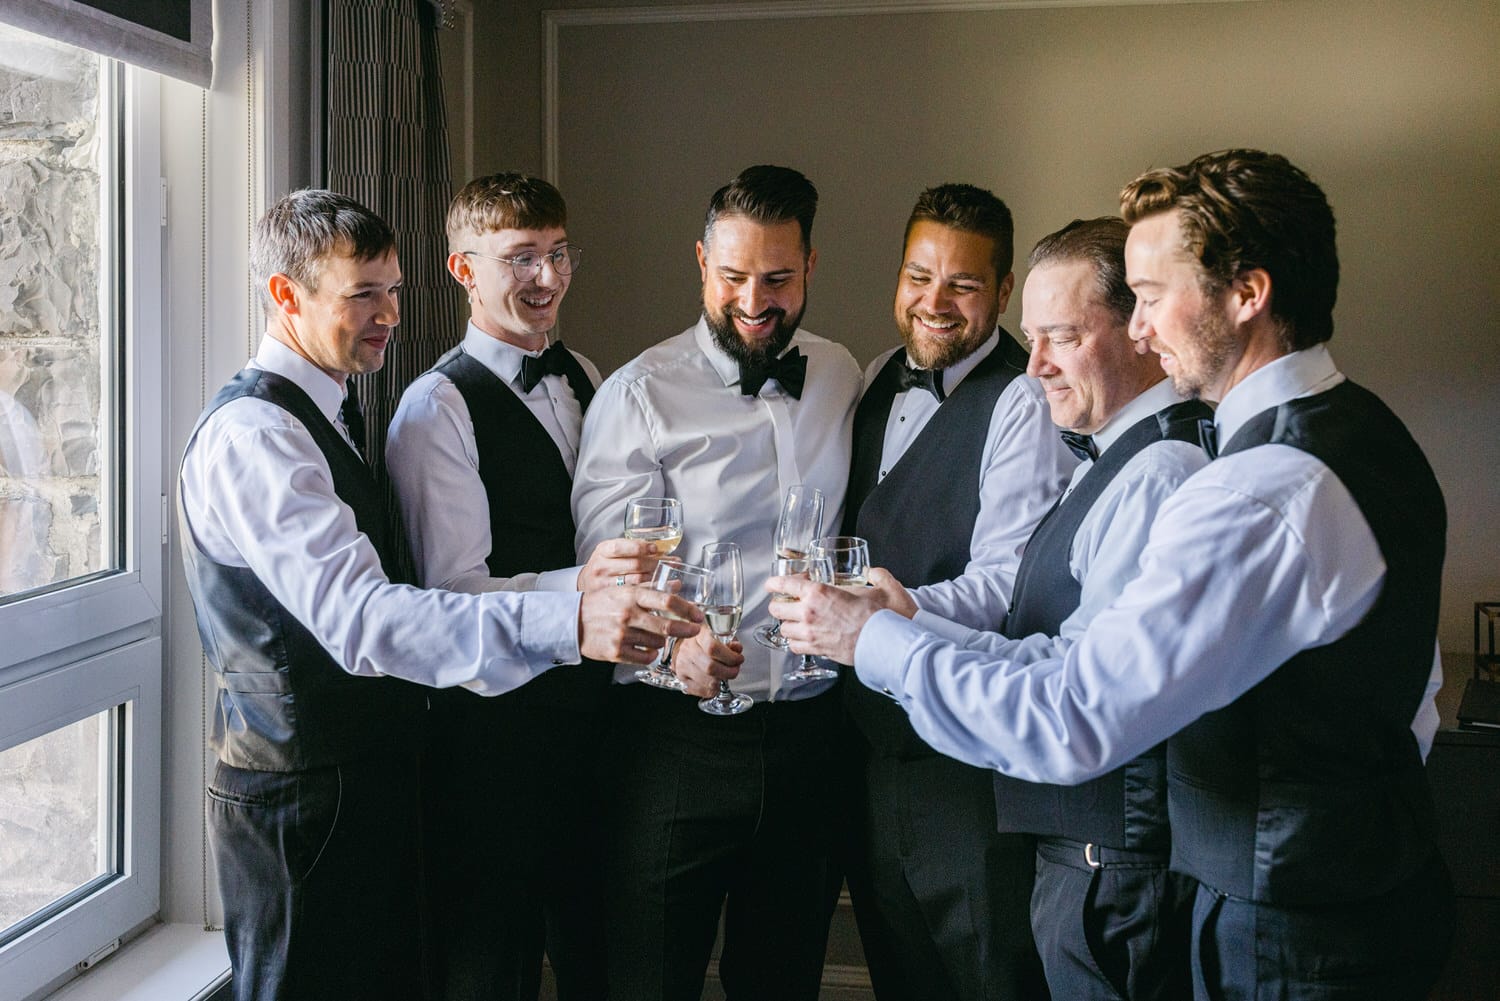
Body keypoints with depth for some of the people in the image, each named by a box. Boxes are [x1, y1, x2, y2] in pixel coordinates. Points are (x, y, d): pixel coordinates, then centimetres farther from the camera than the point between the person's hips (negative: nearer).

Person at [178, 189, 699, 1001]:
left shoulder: (320, 416, 13)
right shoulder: (251, 433, -19)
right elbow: (356, 616, -32)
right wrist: (566, 622, -42)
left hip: (368, 775, 9)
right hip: (303, 795, -9)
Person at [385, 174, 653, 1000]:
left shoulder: (583, 379, 12)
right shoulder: (438, 406, -12)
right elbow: (454, 588, -21)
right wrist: (578, 584, -33)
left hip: (590, 704, 7)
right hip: (492, 721, -7)